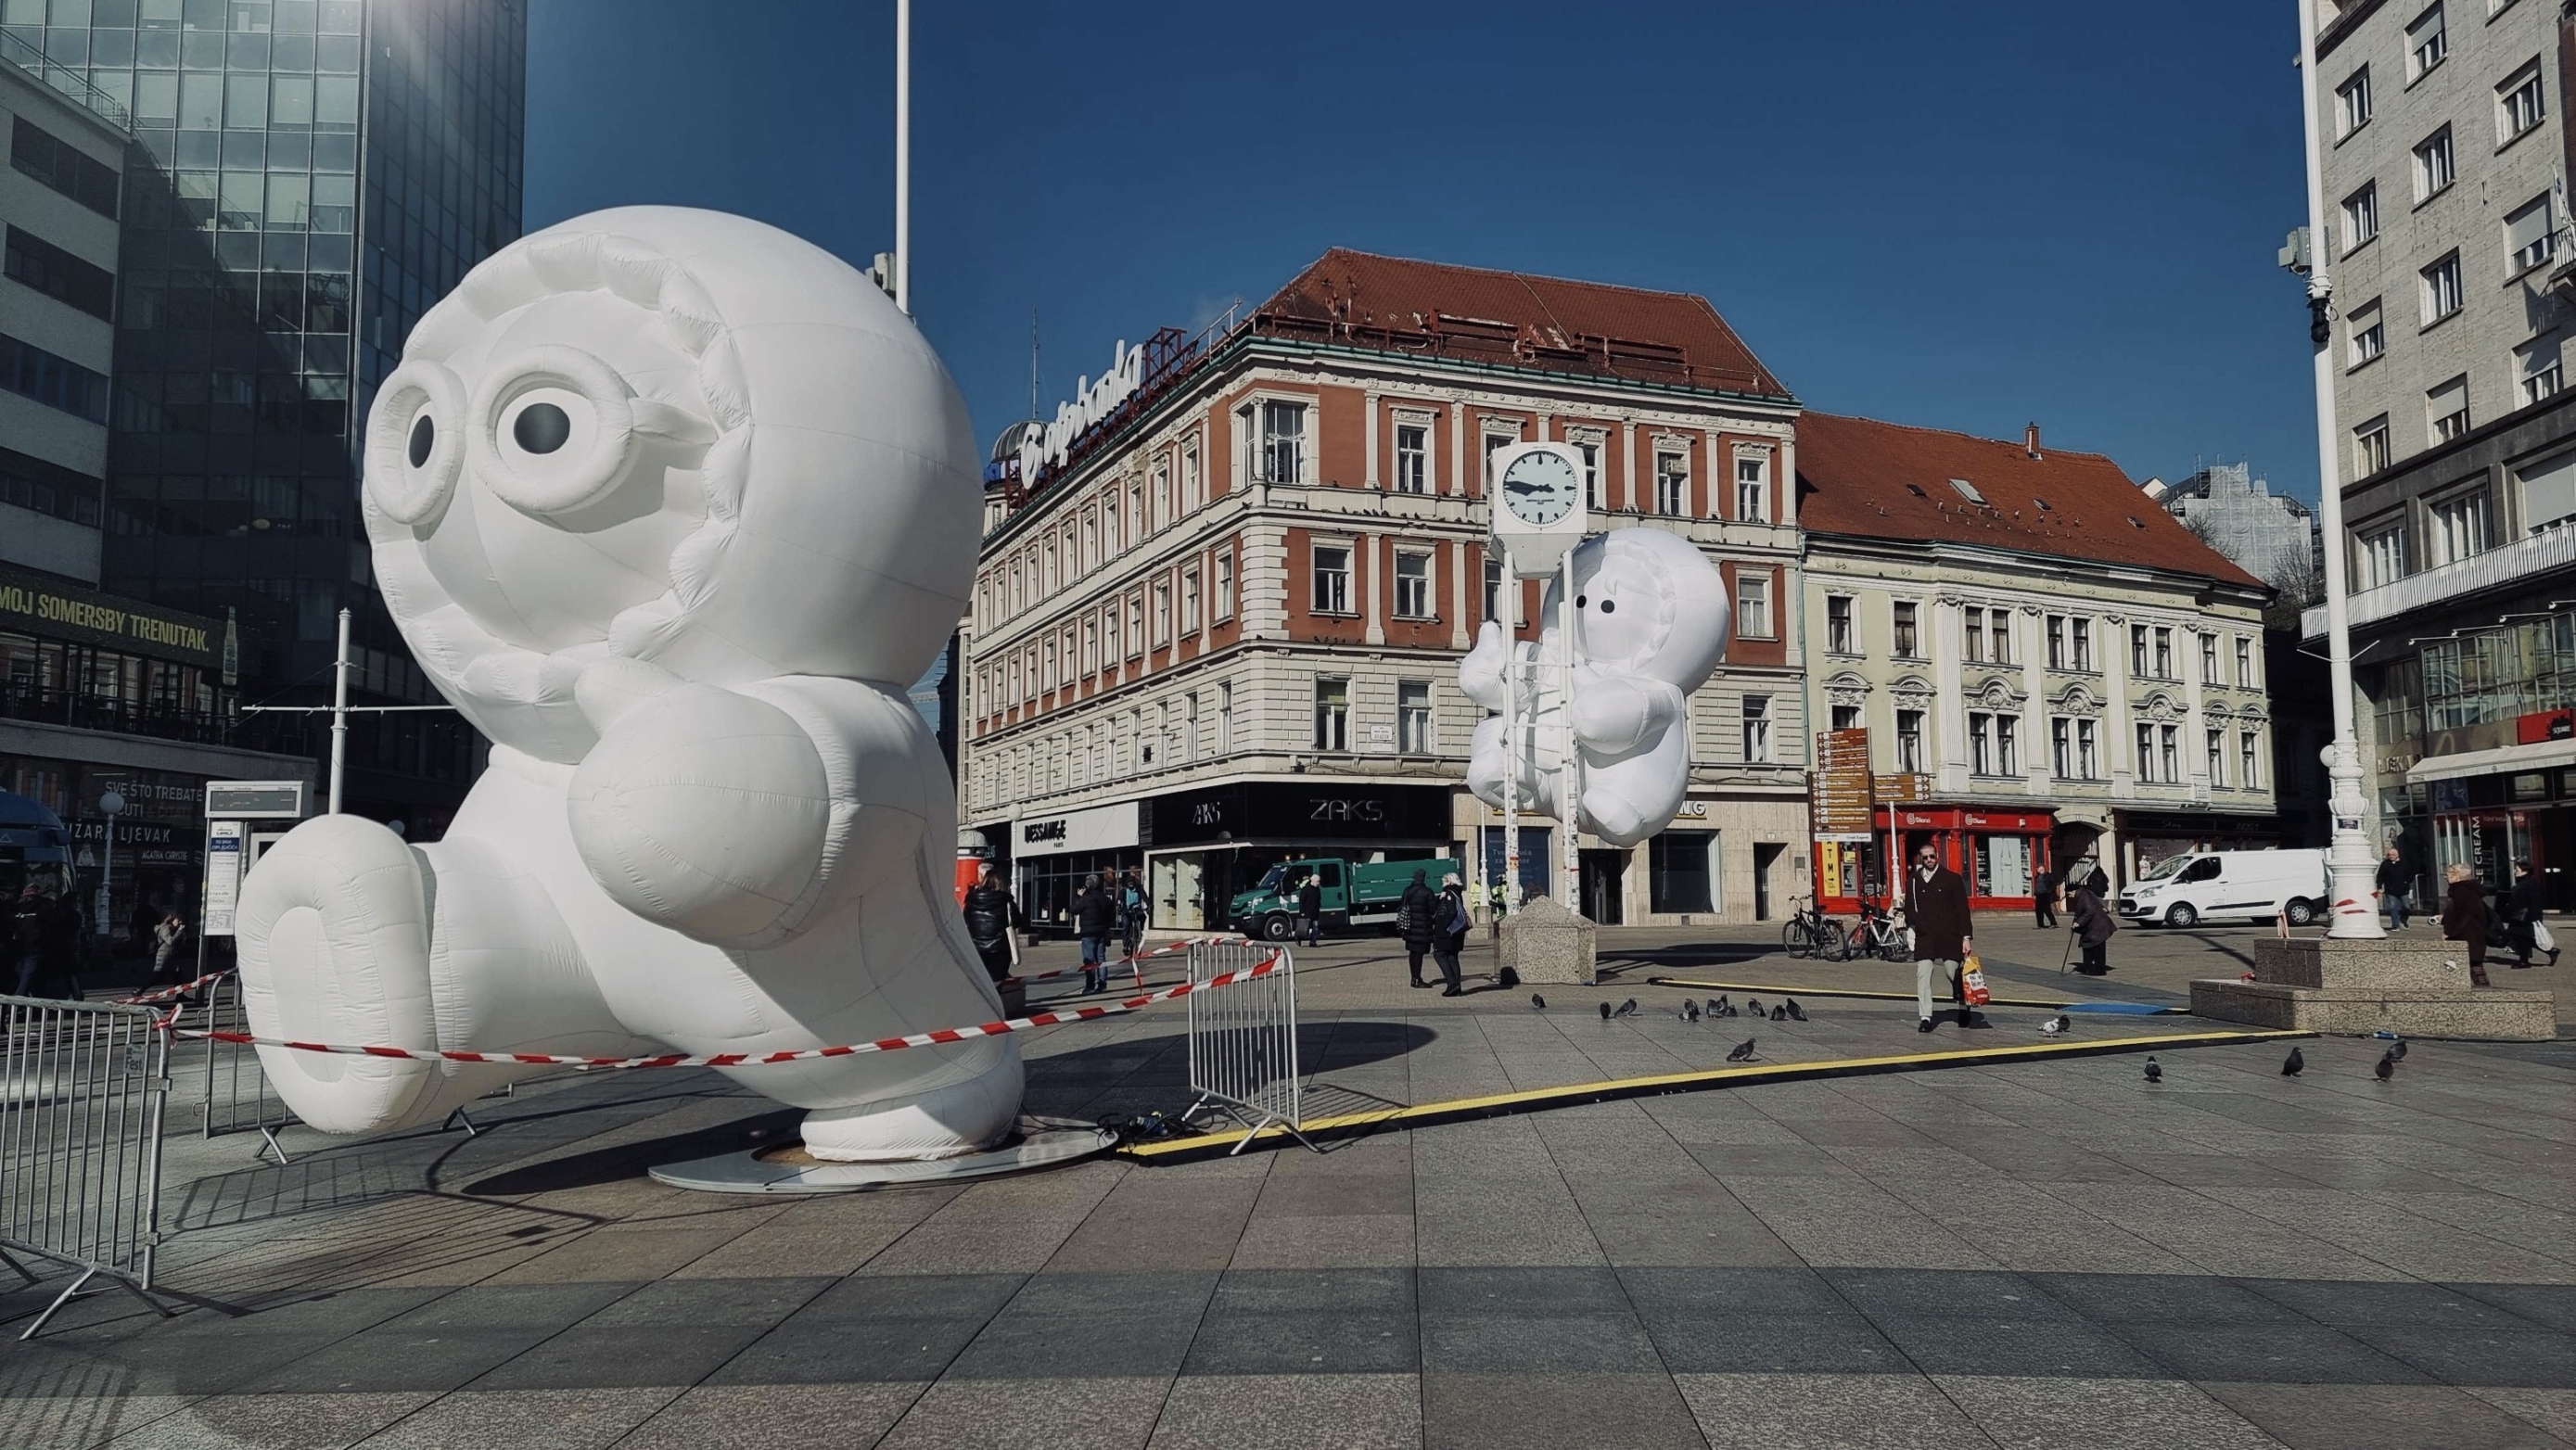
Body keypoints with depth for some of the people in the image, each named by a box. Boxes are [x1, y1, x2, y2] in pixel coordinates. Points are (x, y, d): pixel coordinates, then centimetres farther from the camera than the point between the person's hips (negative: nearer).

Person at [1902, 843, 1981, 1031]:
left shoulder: (1953, 879, 3)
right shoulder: (1914, 881, 7)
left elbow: (1963, 909, 2)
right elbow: (1909, 909, 12)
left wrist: (1966, 937, -4)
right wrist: (1917, 924, -7)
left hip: (1949, 935, -1)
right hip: (1924, 936, 1)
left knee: (1955, 974, 2)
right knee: (1922, 976, -8)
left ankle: (1964, 1009, 26)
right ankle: (1925, 1018, -5)